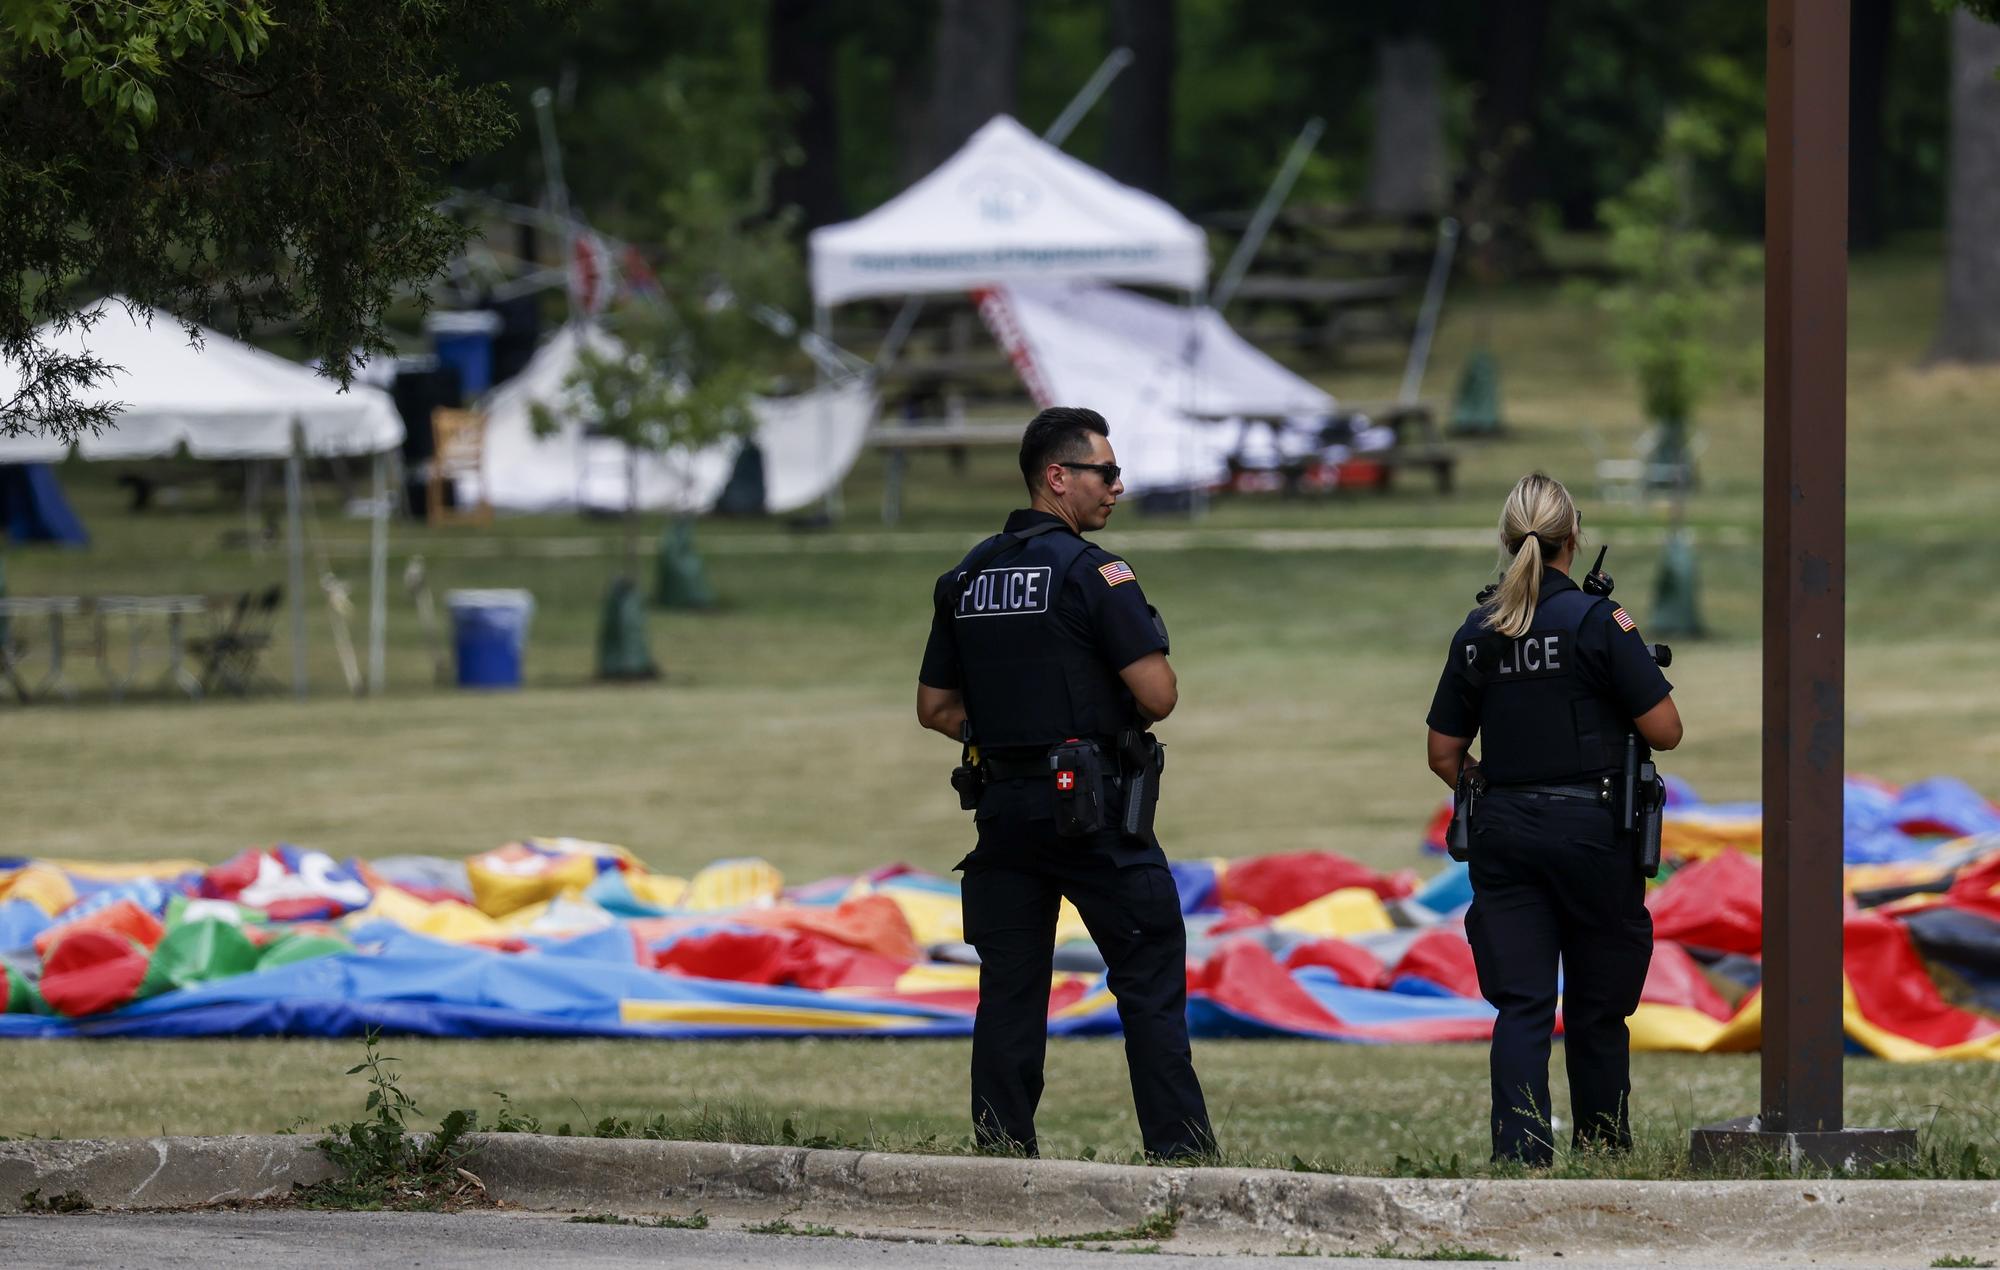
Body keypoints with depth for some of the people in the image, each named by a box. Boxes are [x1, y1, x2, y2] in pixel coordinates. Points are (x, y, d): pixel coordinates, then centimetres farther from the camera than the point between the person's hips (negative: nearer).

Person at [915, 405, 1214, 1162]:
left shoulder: (965, 581, 11)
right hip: (1093, 810, -6)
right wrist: (1117, 721, 6)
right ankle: (1179, 1148, -3)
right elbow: (1158, 695, -15)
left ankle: (1002, 1155, 5)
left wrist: (1007, 734, 13)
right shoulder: (1092, 573, -10)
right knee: (1150, 980, 0)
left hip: (1002, 807, 6)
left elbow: (935, 708, 15)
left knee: (1010, 988, 7)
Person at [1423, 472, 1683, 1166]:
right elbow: (1665, 730, -10)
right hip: (1590, 827, -3)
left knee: (1521, 1004, 1)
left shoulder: (1478, 633, 3)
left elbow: (1444, 754, 9)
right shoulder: (1596, 621, -10)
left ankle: (1520, 1153, -12)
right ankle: (1603, 1147, 21)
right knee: (1597, 1005, 11)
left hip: (1502, 830, 3)